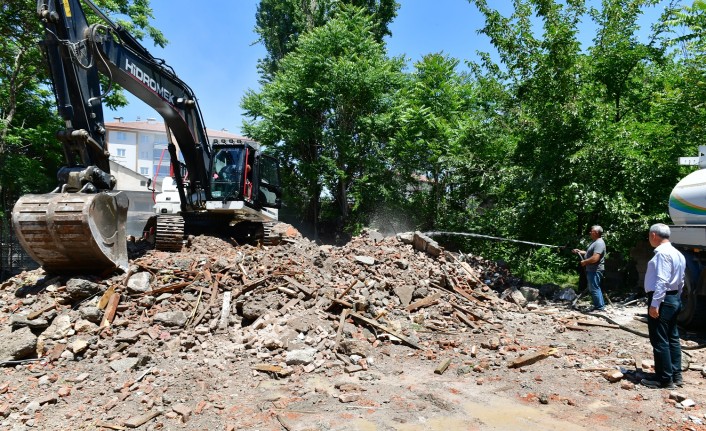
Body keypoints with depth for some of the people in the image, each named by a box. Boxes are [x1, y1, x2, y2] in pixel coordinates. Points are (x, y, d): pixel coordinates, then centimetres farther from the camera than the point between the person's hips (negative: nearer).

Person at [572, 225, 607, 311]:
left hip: (595, 270, -11)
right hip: (591, 270, 11)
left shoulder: (599, 243, -18)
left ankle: (600, 307, -1)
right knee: (593, 289, 16)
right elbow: (589, 253, 26)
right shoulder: (595, 242, 17)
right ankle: (599, 305, 24)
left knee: (594, 289, -7)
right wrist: (579, 251, 16)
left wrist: (584, 262, -15)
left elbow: (595, 258, -27)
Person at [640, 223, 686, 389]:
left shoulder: (662, 253, -19)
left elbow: (662, 281, -24)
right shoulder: (677, 253, 13)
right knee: (672, 338, 16)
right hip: (674, 298, 10)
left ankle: (664, 379, 5)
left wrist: (654, 304, -24)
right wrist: (676, 299, 21)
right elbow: (680, 282, 16)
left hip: (662, 300, -10)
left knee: (659, 341, -2)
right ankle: (676, 375, 25)